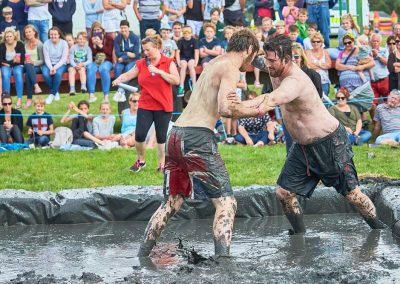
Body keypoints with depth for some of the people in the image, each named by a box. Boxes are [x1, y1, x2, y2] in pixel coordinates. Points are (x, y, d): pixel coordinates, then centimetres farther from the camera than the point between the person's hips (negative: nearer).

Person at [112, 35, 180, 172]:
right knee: (140, 135, -6)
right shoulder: (141, 63, 4)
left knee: (161, 137, 5)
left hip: (163, 107, -2)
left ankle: (162, 164, 19)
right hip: (145, 106, 2)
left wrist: (159, 71, -18)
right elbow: (128, 74, 9)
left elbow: (176, 80, -13)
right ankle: (140, 161, 16)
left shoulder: (168, 63, -4)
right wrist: (119, 79, -12)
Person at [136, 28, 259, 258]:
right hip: (198, 138, -9)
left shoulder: (214, 63, 22)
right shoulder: (231, 69, -5)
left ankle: (141, 257, 19)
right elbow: (225, 109, -17)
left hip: (177, 134, 9)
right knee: (226, 203, -5)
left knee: (172, 202, 19)